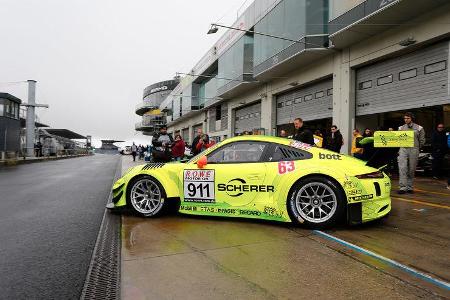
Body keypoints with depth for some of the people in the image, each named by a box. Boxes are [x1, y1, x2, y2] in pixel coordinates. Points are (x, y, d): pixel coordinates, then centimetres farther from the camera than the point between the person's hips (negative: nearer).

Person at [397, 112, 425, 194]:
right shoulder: (401, 128, 10)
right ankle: (403, 187, -12)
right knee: (402, 168, -11)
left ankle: (409, 187, 14)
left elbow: (422, 140, 8)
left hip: (414, 151, -1)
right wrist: (401, 147, 8)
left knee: (411, 170, 5)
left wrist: (416, 148, 8)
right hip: (403, 150, 1)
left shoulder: (419, 128, 5)